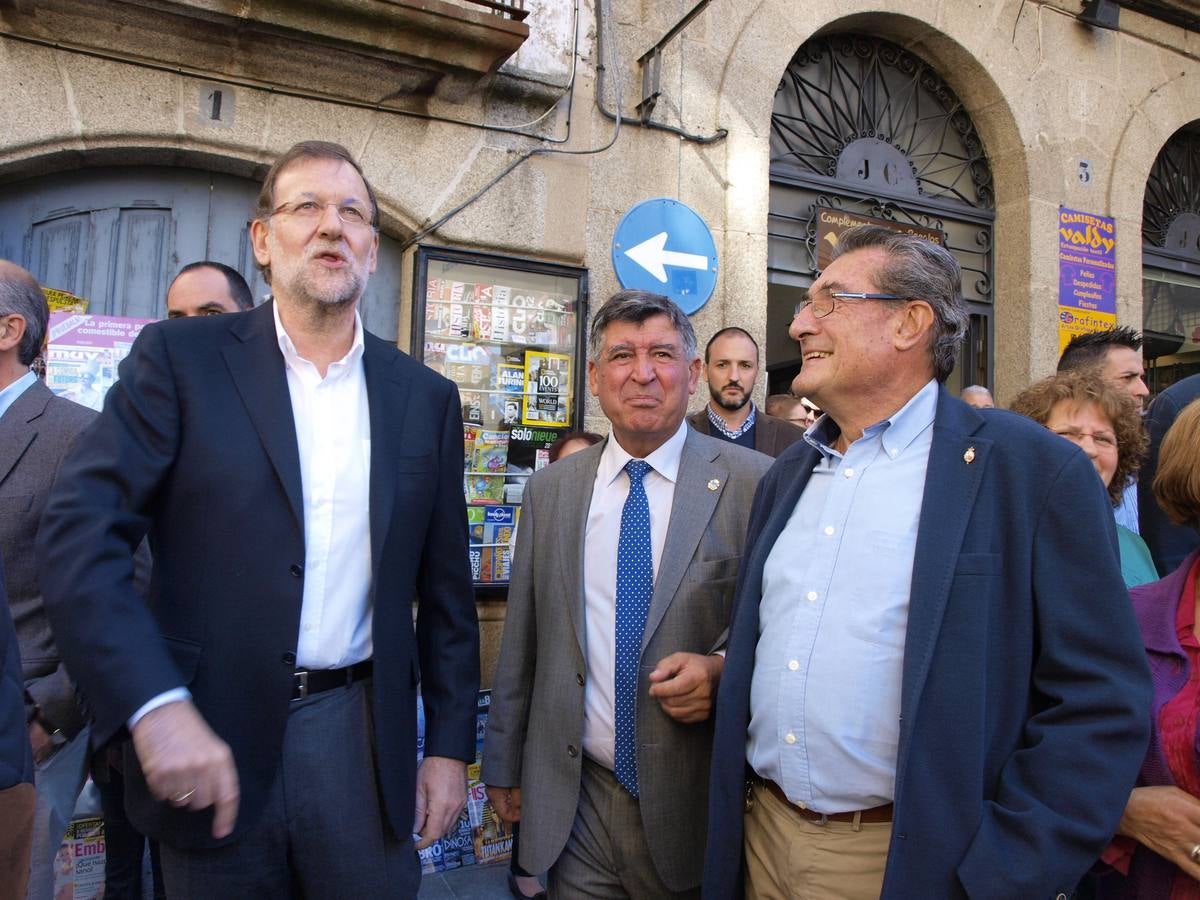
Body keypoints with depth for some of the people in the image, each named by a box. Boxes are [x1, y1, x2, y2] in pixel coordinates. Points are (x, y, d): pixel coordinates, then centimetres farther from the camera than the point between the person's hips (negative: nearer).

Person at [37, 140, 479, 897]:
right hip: (209, 736, -1)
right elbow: (82, 530, -10)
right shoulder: (180, 358, -2)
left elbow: (446, 591, 6)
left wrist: (450, 746, 6)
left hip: (361, 740, 2)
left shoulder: (426, 398, 4)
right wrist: (156, 706, -21)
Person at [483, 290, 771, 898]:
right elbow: (520, 638, 8)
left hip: (697, 805, -2)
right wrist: (503, 763, 13)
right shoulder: (549, 490, 2)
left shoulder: (754, 483, -10)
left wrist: (724, 671, -20)